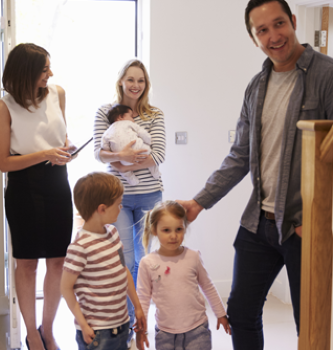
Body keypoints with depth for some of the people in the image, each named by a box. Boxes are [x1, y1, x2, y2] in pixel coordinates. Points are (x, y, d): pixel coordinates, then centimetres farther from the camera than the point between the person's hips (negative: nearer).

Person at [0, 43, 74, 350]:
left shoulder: (58, 93, 3)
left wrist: (65, 147, -2)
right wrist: (45, 154, -21)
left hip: (56, 182, 4)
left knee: (58, 261, 7)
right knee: (27, 262, 6)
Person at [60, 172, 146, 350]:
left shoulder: (112, 232, 4)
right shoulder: (81, 247, -21)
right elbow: (66, 287, -15)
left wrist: (137, 306, 18)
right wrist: (83, 324, -15)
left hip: (122, 323, 8)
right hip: (96, 332, -8)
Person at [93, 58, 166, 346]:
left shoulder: (155, 115, 2)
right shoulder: (105, 112, 2)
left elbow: (159, 155, -8)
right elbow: (99, 152, -6)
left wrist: (124, 165, -17)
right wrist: (120, 155, -27)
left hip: (149, 195, 1)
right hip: (118, 196, -1)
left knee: (144, 260, 6)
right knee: (124, 261, -4)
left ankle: (139, 320, 21)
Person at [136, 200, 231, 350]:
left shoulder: (193, 257, -4)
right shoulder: (148, 263, -7)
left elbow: (208, 287, 10)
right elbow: (143, 297, 3)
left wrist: (221, 314, 16)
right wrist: (140, 328, 3)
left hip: (197, 328, 0)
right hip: (165, 333, 0)